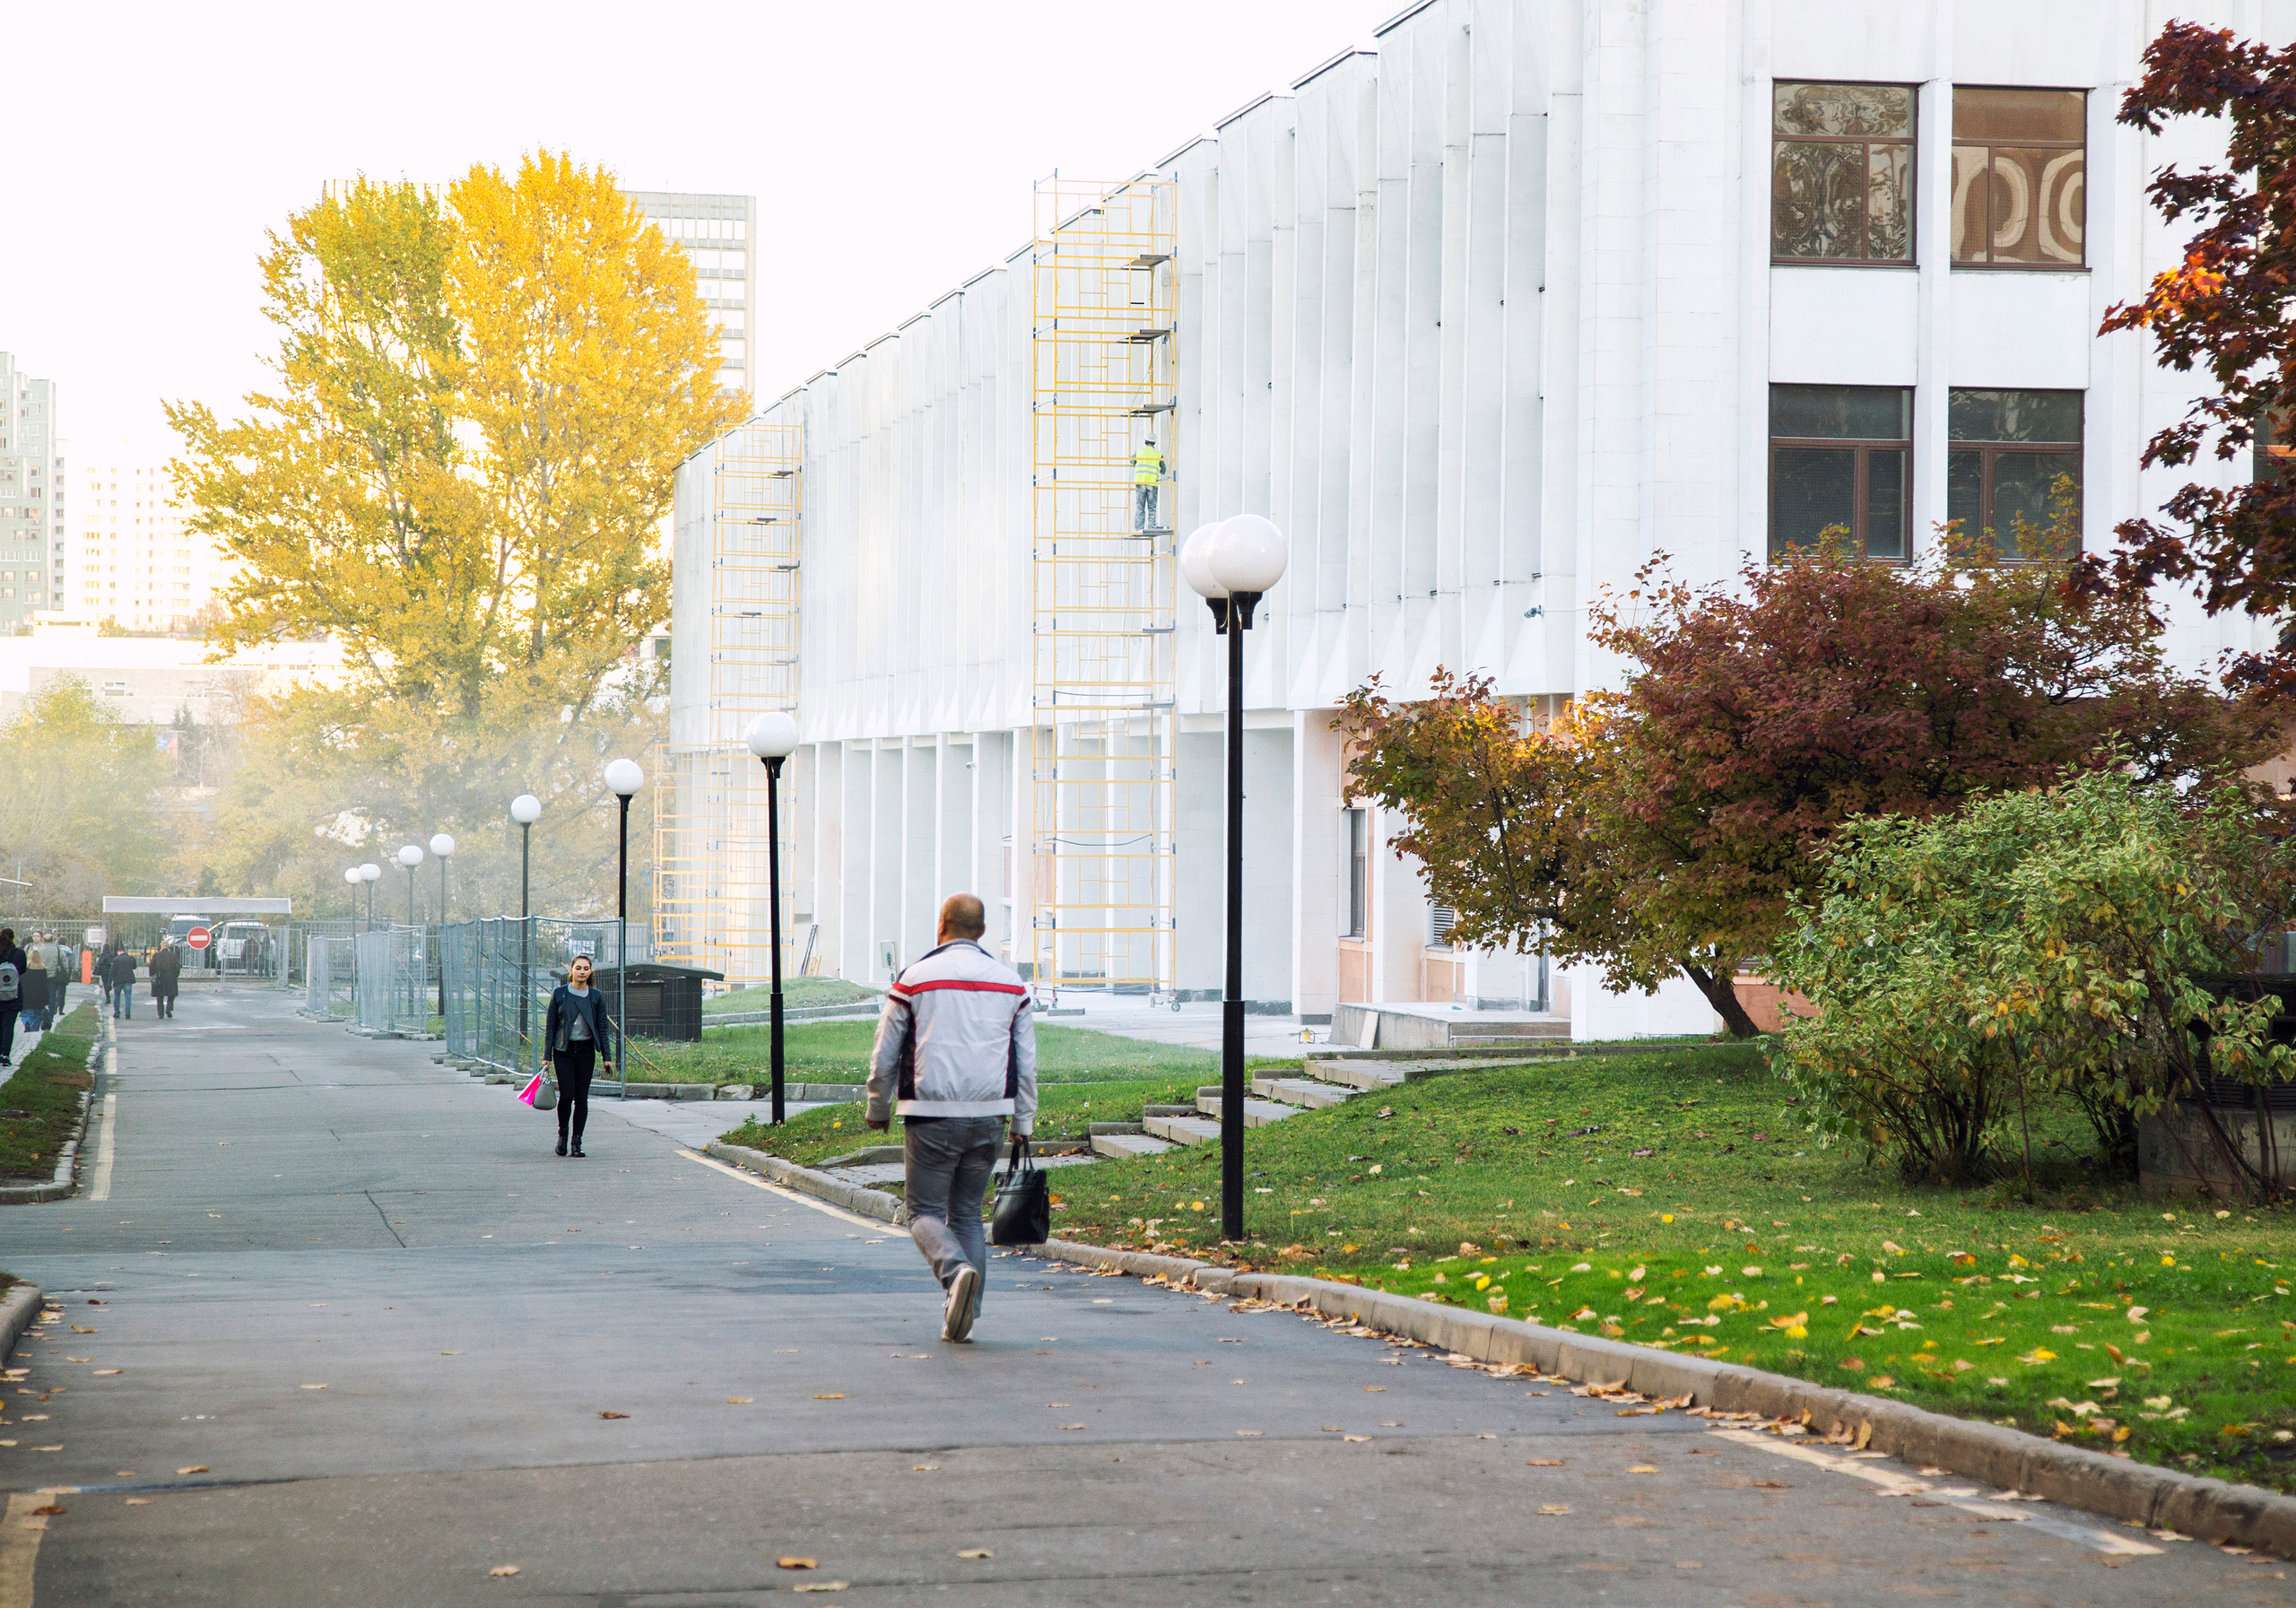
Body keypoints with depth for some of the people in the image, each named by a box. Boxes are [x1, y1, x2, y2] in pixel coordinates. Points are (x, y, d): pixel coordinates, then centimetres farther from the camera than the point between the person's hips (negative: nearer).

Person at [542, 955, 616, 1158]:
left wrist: (607, 1057, 1)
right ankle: (562, 1134, 13)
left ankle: (577, 1142, 5)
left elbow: (602, 1027, 6)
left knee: (582, 1097, -1)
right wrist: (547, 1055, -1)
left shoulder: (596, 997, 4)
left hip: (586, 1051, 1)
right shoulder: (559, 994, 2)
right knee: (566, 1094, -10)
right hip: (564, 1050, -1)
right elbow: (550, 1025, 4)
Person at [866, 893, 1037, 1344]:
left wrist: (879, 1109, 17)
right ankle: (961, 1319, 6)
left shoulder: (914, 980, -2)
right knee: (968, 1214, 14)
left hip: (931, 1118, -3)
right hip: (988, 1118, 3)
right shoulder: (1011, 983, 8)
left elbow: (884, 1056, 3)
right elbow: (1026, 1062, 10)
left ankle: (957, 1269, -25)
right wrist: (1022, 1122, 18)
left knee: (926, 1213, 5)